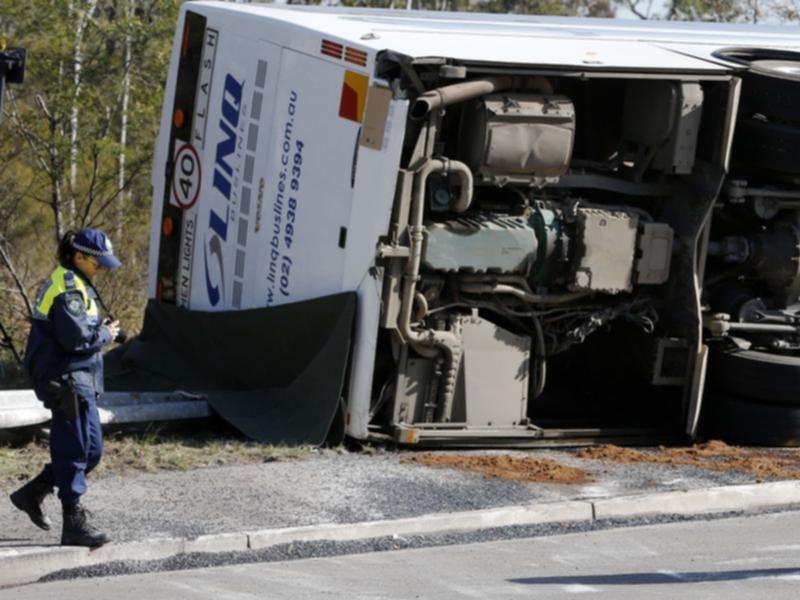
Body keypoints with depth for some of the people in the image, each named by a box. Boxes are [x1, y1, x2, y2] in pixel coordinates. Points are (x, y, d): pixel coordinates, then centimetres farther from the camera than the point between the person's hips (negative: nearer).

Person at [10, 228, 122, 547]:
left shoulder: (71, 283, 16)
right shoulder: (68, 288, -17)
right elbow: (75, 337, -23)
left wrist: (100, 330, 7)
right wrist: (106, 334, -8)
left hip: (78, 380, 11)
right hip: (67, 380, -11)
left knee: (91, 449, 14)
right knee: (75, 451, -6)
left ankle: (32, 494, 23)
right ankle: (74, 524, -2)